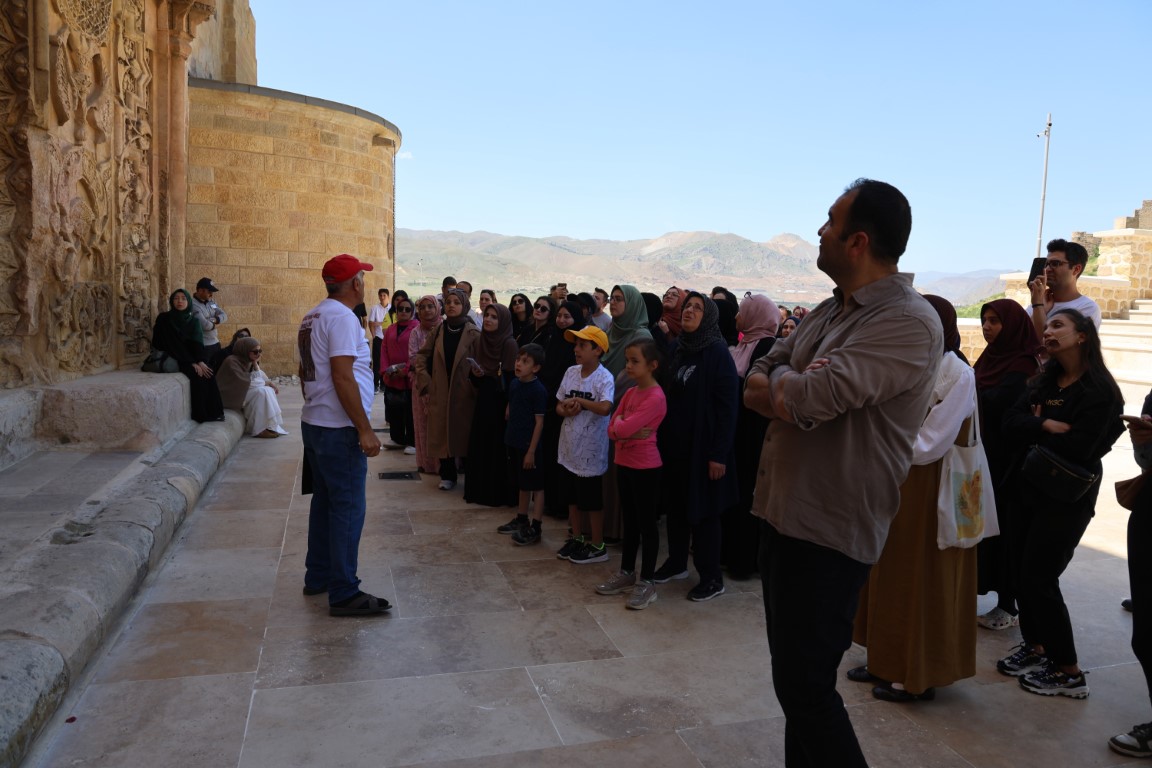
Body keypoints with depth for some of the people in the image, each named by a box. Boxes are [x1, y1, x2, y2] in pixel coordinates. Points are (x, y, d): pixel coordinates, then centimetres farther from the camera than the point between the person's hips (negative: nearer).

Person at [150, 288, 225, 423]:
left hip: (193, 358, 4)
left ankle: (213, 412, -19)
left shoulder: (194, 321, 8)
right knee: (197, 375, -30)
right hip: (174, 359, -4)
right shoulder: (164, 319, -4)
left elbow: (197, 343, -4)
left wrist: (201, 361, -25)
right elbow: (172, 345, -12)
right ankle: (201, 415, -23)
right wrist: (192, 363, -21)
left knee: (209, 373, -25)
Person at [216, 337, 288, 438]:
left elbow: (259, 378, 4)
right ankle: (258, 429, -19)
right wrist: (266, 383, -14)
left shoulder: (248, 361, 3)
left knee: (269, 390, -7)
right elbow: (245, 383, -25)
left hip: (243, 391, 8)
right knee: (261, 391, -24)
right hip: (232, 396, -8)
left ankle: (270, 425, -6)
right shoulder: (232, 362, -22)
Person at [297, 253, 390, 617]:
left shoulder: (312, 317, 14)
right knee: (348, 509, -4)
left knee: (325, 501, 18)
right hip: (339, 430, -10)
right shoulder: (341, 317, -16)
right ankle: (344, 593, 1)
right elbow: (342, 377, -23)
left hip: (313, 423, 10)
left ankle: (318, 577, 28)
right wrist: (365, 429, -21)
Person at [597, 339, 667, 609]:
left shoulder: (656, 397, -18)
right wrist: (631, 432, -14)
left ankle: (647, 582, 11)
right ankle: (626, 572, 29)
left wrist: (621, 425, -4)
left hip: (645, 467, -8)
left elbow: (623, 428, -25)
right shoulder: (630, 393, 8)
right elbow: (612, 430, 3)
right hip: (624, 463, 8)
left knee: (647, 523, 2)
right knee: (629, 521, 17)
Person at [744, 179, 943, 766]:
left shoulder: (908, 322, -17)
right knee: (793, 670, 19)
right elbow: (755, 386, 8)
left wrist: (780, 380, -6)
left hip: (830, 529, -9)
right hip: (783, 513, 9)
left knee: (803, 683, -1)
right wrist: (794, 395, -14)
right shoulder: (829, 311, 11)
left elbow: (811, 396, -28)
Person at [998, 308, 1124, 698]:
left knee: (1039, 579, -4)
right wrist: (1048, 426, -21)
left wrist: (1034, 430, -7)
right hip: (1030, 489, 7)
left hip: (1067, 497, -7)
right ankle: (1034, 647, 28)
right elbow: (1010, 422, -3)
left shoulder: (1100, 390, -14)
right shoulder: (1044, 381, 9)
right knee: (1021, 573, 10)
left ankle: (1070, 673, 11)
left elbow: (1076, 448, -22)